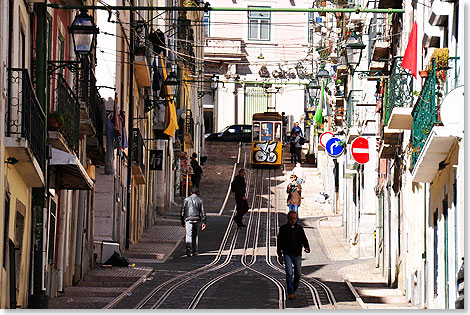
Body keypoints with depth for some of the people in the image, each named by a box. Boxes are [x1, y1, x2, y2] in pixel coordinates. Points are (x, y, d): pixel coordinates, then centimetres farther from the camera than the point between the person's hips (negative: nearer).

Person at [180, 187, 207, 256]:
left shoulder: (186, 199, 5)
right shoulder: (200, 200, 6)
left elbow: (183, 211, 5)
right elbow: (203, 212, 2)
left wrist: (182, 221, 12)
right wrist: (204, 222, 3)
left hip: (188, 219, -2)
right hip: (197, 219, 2)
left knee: (188, 235, -8)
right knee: (196, 235, 13)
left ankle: (188, 247, -34)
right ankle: (195, 251, 16)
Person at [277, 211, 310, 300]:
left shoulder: (300, 228, 8)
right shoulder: (283, 229, 1)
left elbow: (304, 239, 7)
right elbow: (279, 242, 3)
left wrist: (307, 247, -16)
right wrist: (280, 255, -2)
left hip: (297, 255, 3)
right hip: (287, 254, -3)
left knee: (298, 274, 7)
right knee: (289, 273, -13)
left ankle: (293, 290, 27)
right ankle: (290, 293, -12)